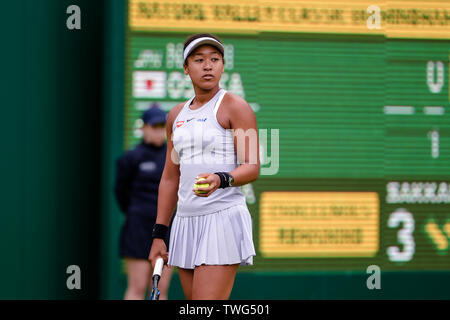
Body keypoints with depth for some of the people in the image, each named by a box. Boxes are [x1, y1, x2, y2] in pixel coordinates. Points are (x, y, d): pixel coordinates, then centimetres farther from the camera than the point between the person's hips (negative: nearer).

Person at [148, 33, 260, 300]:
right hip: (186, 221, 7)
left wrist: (220, 180, -30)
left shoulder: (234, 106, -2)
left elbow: (252, 167, -9)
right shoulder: (177, 115, 17)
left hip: (223, 219, -7)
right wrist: (159, 235, 17)